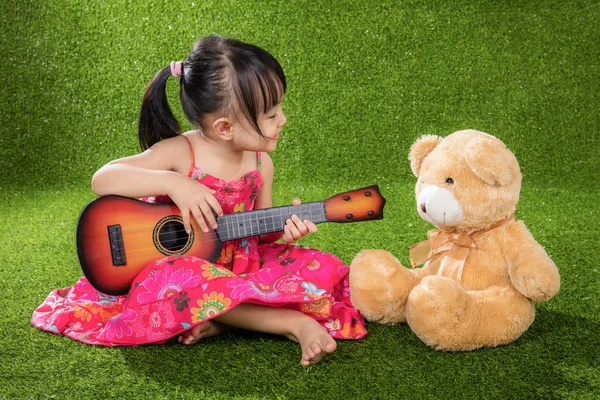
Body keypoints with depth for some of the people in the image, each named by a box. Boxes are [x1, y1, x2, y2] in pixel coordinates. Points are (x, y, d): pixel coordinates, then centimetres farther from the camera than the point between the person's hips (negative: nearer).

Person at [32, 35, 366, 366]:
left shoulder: (260, 164, -3)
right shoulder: (179, 153, -17)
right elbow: (102, 180, -25)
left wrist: (283, 227, -14)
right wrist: (173, 183, -38)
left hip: (240, 264, 5)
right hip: (178, 267, -5)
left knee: (321, 269, -11)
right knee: (183, 283, -40)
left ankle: (219, 320, -25)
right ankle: (293, 323, -29)